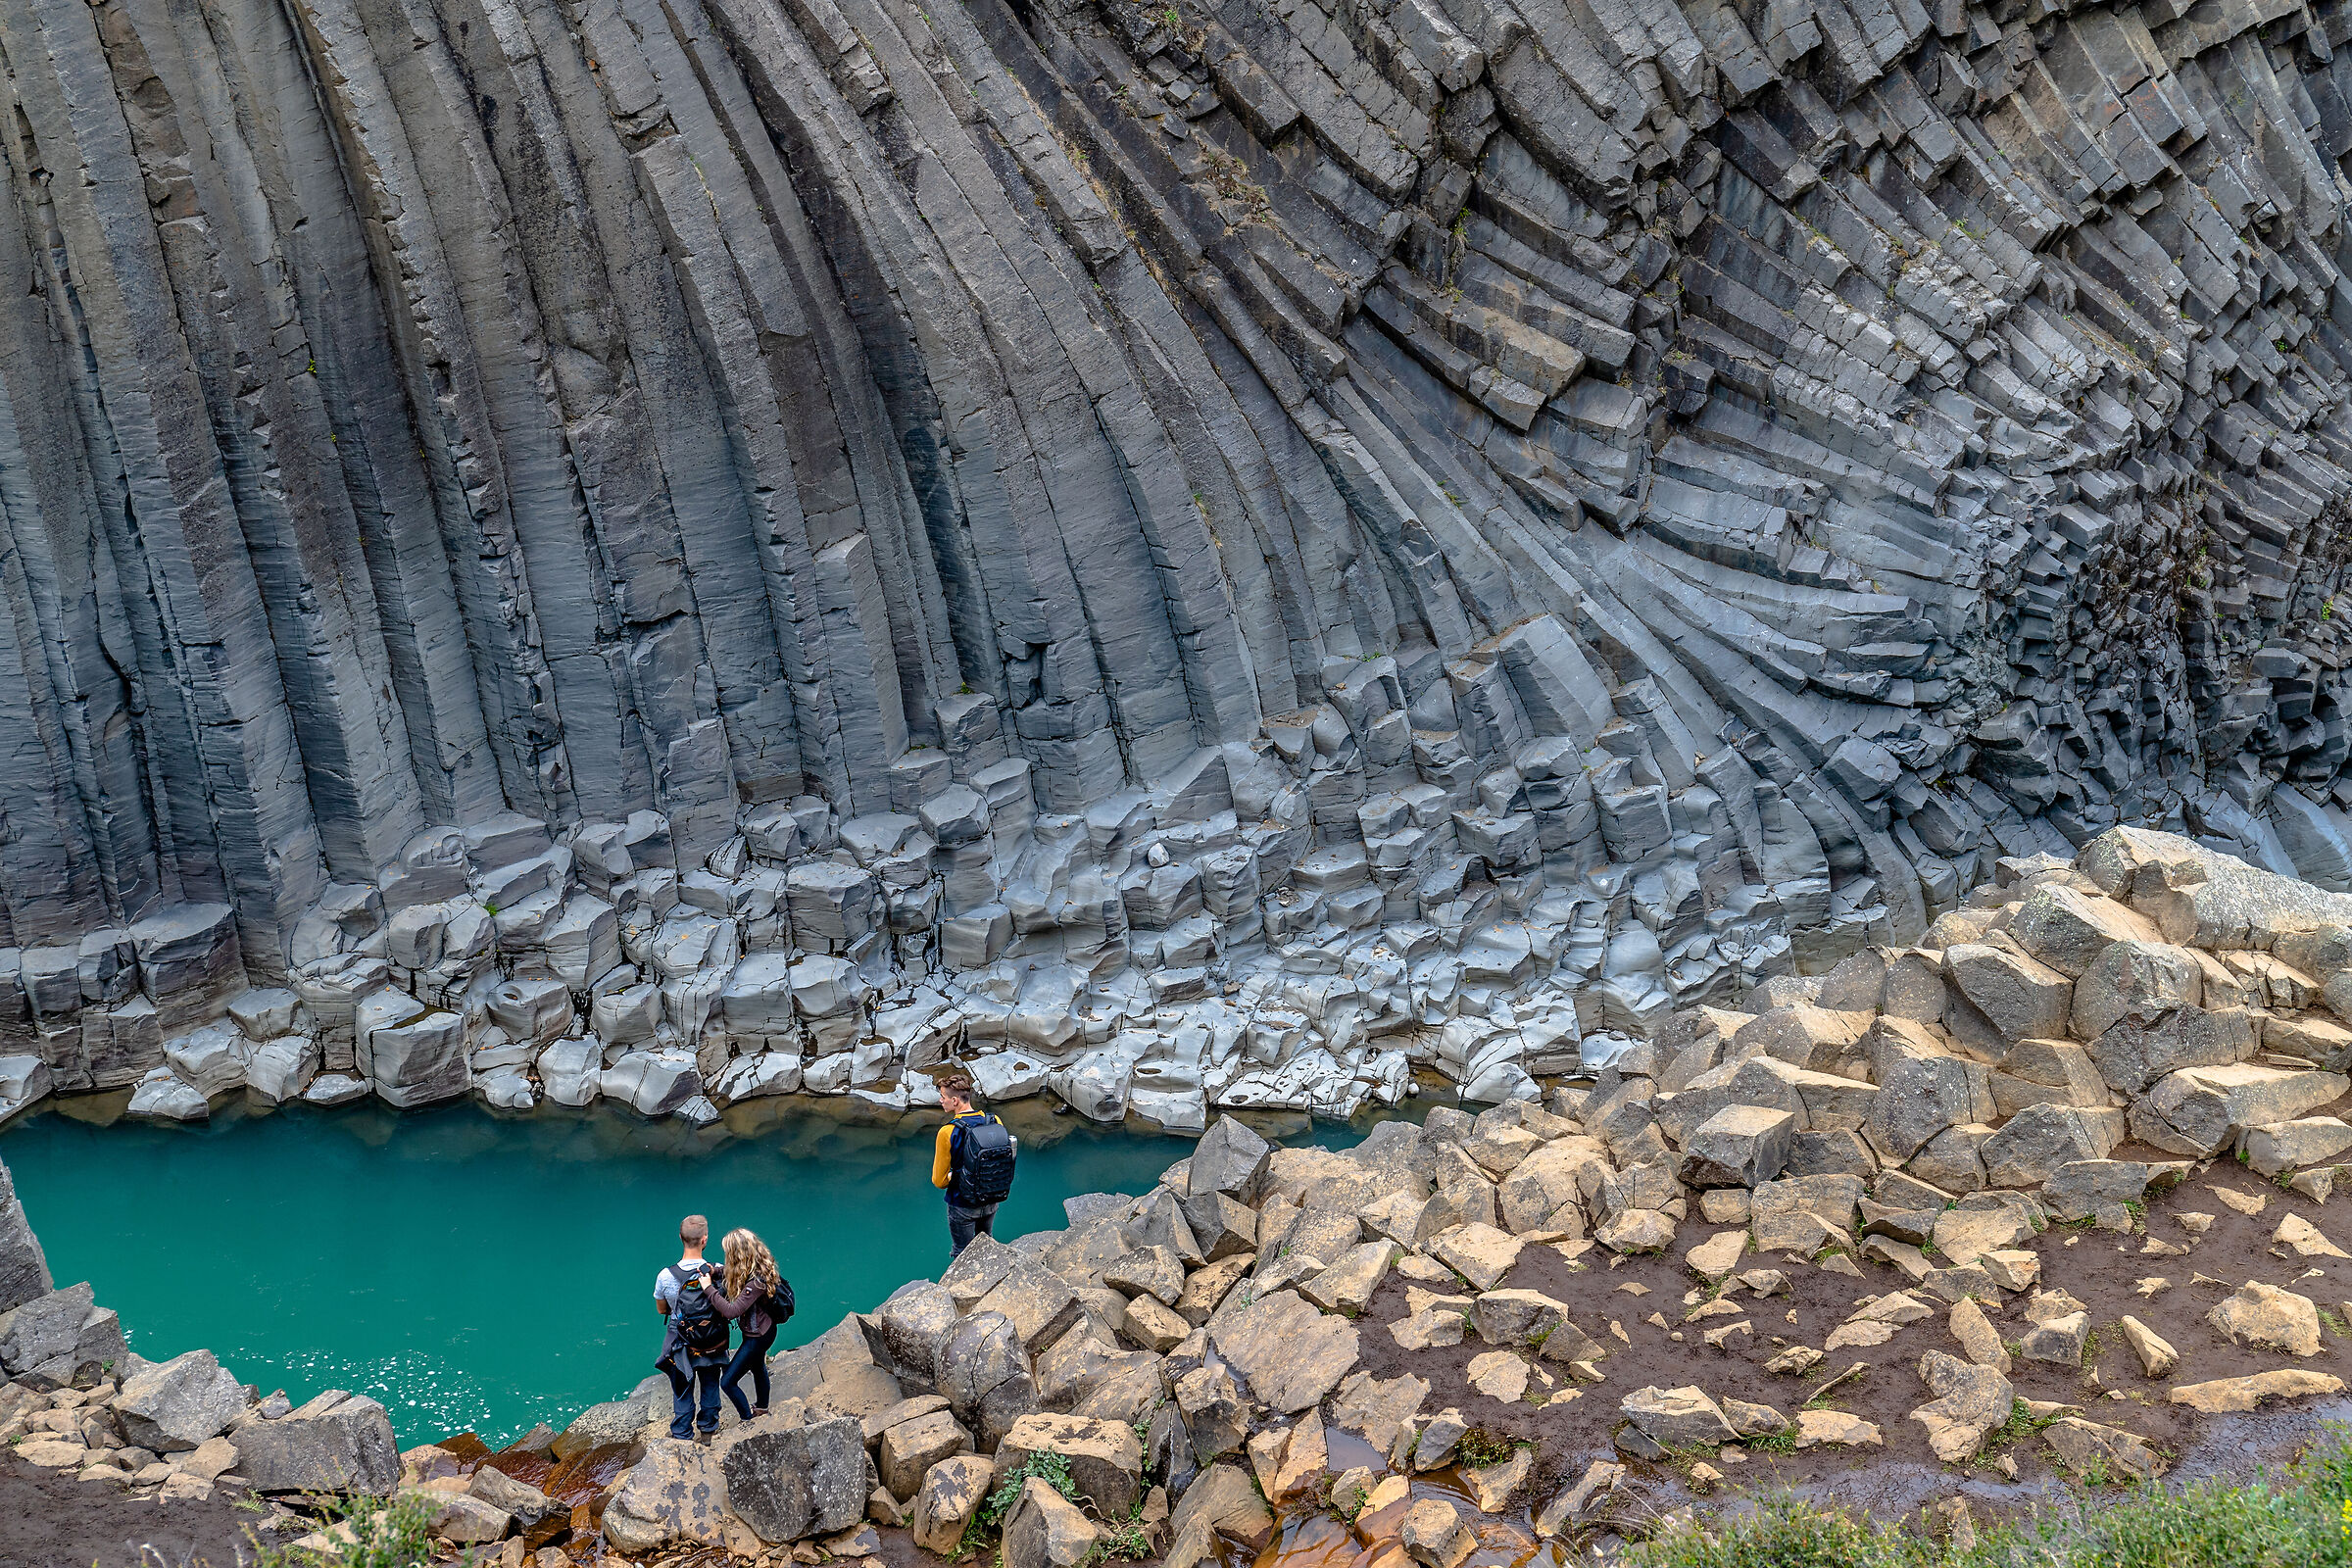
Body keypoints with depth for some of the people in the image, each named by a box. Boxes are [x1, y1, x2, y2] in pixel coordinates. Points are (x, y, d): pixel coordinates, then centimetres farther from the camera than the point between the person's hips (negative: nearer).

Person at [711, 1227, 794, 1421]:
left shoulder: (756, 1282, -36)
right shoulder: (760, 1267, -10)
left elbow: (731, 1311, -39)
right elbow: (730, 1278, 7)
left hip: (758, 1336, -10)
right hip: (761, 1330, 10)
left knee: (728, 1382, -2)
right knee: (757, 1366, 34)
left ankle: (748, 1420, 13)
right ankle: (762, 1406, 58)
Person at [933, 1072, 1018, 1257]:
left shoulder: (948, 1133, -26)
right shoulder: (995, 1122, -12)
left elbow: (939, 1181, -16)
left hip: (963, 1206, -5)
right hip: (993, 1202, 5)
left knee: (963, 1256, 17)